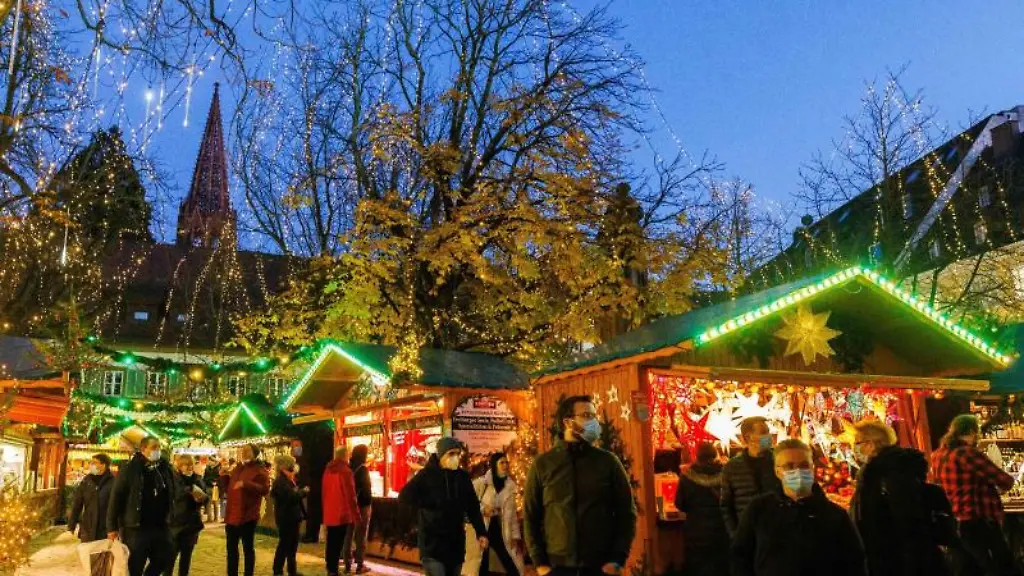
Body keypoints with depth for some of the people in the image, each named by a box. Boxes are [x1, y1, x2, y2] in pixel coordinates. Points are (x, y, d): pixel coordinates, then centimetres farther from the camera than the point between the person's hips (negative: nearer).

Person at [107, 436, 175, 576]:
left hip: (160, 526, 5)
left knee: (163, 559, 12)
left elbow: (172, 495, 13)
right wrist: (112, 526, -11)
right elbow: (116, 497, -8)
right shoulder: (130, 469, -7)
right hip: (136, 527, -5)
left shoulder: (165, 468, 8)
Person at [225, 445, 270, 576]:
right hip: (232, 515, 7)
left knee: (248, 548, 2)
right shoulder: (238, 468, 14)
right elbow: (229, 487, 26)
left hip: (247, 516, -7)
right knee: (231, 548, 15)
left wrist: (245, 484, -29)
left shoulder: (259, 470, -8)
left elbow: (265, 489, -22)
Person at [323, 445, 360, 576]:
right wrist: (356, 515, -11)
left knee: (331, 542, 15)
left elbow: (325, 492, 15)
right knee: (337, 543, -2)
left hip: (329, 513, 7)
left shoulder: (328, 470, 7)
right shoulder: (345, 471, -17)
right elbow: (350, 495, -17)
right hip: (342, 513, -7)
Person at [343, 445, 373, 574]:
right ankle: (360, 565, 4)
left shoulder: (348, 468, 5)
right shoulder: (363, 469, -14)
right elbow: (366, 488, -15)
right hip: (362, 505, -6)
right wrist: (369, 502, -4)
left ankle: (347, 564, 15)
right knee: (360, 536, 2)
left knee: (348, 535, 12)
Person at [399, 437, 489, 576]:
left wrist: (481, 532, 3)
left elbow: (473, 506, 10)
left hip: (456, 542, 5)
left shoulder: (463, 476, 5)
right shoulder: (426, 475, -7)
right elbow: (404, 497, -14)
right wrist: (432, 503, -15)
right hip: (432, 543, -4)